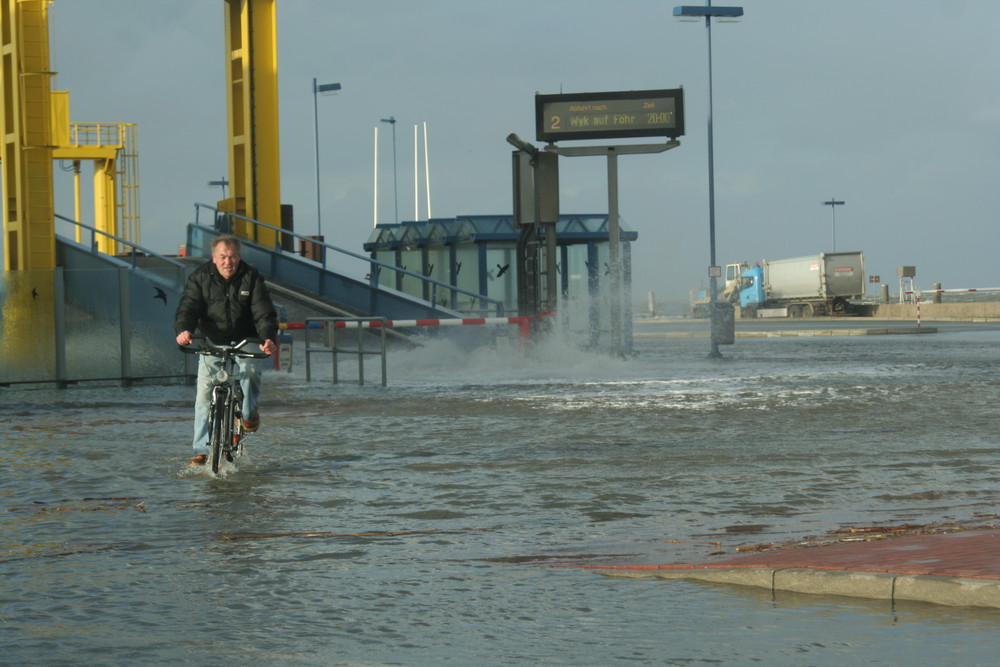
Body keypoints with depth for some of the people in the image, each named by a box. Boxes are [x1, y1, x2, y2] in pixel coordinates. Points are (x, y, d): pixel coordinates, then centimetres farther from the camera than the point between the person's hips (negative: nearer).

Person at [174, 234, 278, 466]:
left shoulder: (251, 277, -6)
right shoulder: (200, 278, -5)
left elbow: (264, 313, -14)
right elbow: (188, 307, -15)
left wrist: (268, 338, -34)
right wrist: (183, 330, -38)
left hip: (244, 341, -1)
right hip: (211, 342, 1)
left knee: (250, 368, -30)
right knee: (204, 393, -9)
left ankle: (249, 412, 1)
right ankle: (202, 451, -3)